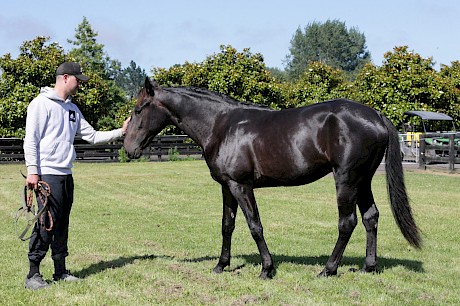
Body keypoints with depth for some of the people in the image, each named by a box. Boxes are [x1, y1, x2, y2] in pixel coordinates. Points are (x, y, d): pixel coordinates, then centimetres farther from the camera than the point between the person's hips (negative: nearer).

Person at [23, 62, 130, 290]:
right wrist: (32, 171, -18)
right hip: (47, 175, -8)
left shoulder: (72, 109, 18)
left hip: (66, 175, 8)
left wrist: (120, 132, 10)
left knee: (62, 225, 11)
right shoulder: (42, 103, -6)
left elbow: (92, 136, 19)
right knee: (46, 224, -10)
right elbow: (31, 140, -11)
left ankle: (60, 271, 18)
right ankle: (33, 274, -5)